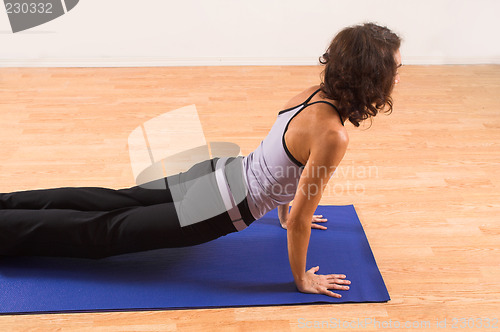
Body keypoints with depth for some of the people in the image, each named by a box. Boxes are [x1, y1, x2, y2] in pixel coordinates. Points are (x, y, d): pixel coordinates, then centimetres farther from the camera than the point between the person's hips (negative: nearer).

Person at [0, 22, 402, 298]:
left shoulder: (312, 95, 1)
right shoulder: (332, 135, -25)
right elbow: (299, 217, -19)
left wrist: (286, 212, 27)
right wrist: (302, 279, -5)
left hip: (219, 172, 8)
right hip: (220, 208, -8)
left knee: (111, 203, 18)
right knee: (103, 232, 5)